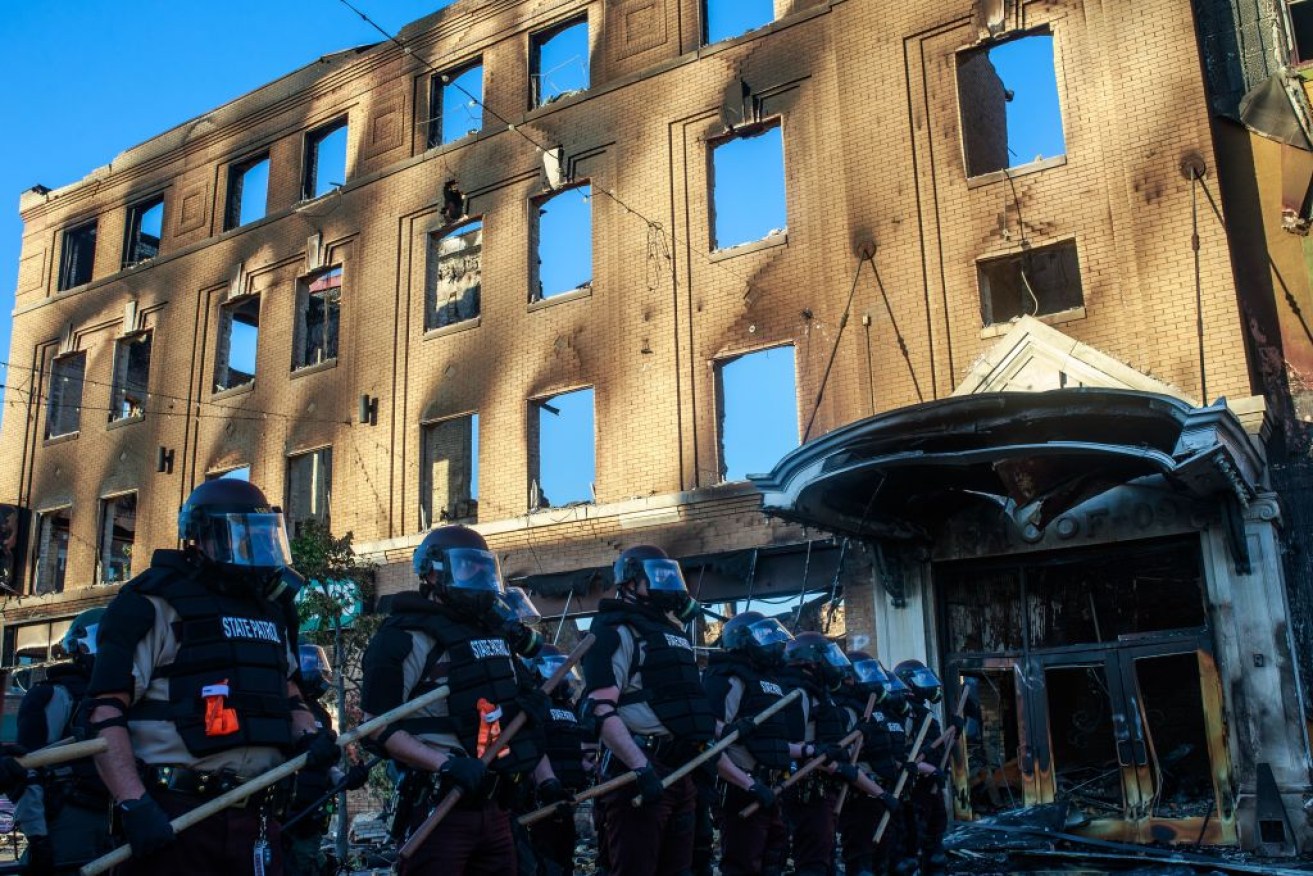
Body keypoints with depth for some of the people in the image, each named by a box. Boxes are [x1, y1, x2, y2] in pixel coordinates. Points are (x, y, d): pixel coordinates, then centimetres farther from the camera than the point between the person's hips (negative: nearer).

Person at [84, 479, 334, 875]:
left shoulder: (270, 608, 16)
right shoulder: (156, 603, -6)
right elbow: (106, 712, -11)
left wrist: (309, 735, 5)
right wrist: (133, 804, -20)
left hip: (253, 815, 6)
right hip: (172, 817, -6)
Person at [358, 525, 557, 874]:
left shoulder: (494, 633, 17)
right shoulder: (409, 637, -8)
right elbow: (378, 727, -15)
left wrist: (547, 780, 13)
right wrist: (447, 764, -25)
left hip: (495, 808, 8)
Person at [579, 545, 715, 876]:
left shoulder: (673, 632, 21)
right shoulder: (617, 631, -7)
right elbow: (599, 711, -19)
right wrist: (641, 768, -27)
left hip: (681, 771, 9)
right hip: (641, 770, -9)